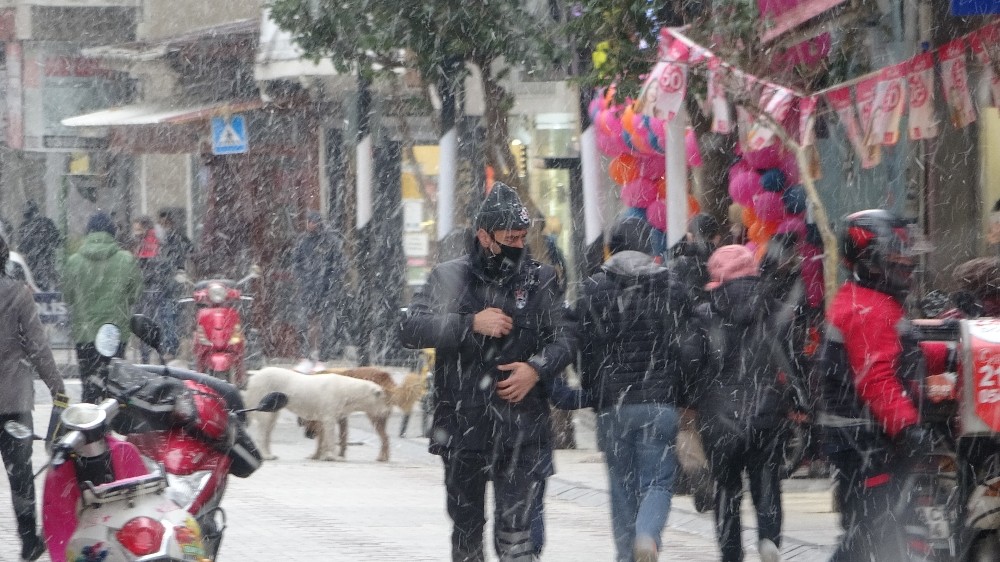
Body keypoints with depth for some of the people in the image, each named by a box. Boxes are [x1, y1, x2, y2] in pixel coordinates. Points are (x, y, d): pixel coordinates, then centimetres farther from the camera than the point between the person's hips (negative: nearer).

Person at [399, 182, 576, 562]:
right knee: (467, 530, 12)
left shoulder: (540, 280, 6)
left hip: (521, 430, -1)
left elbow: (565, 337, 7)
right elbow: (410, 330, -7)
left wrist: (538, 369, -13)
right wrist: (471, 324, -18)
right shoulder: (449, 278, 3)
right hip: (462, 427, 1)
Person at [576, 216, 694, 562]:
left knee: (622, 488, 10)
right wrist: (685, 399, 11)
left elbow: (586, 351, 0)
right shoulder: (672, 289, 5)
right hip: (662, 402, 0)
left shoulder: (592, 290, 1)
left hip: (612, 405, 0)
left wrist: (593, 393, 11)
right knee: (658, 482, 1)